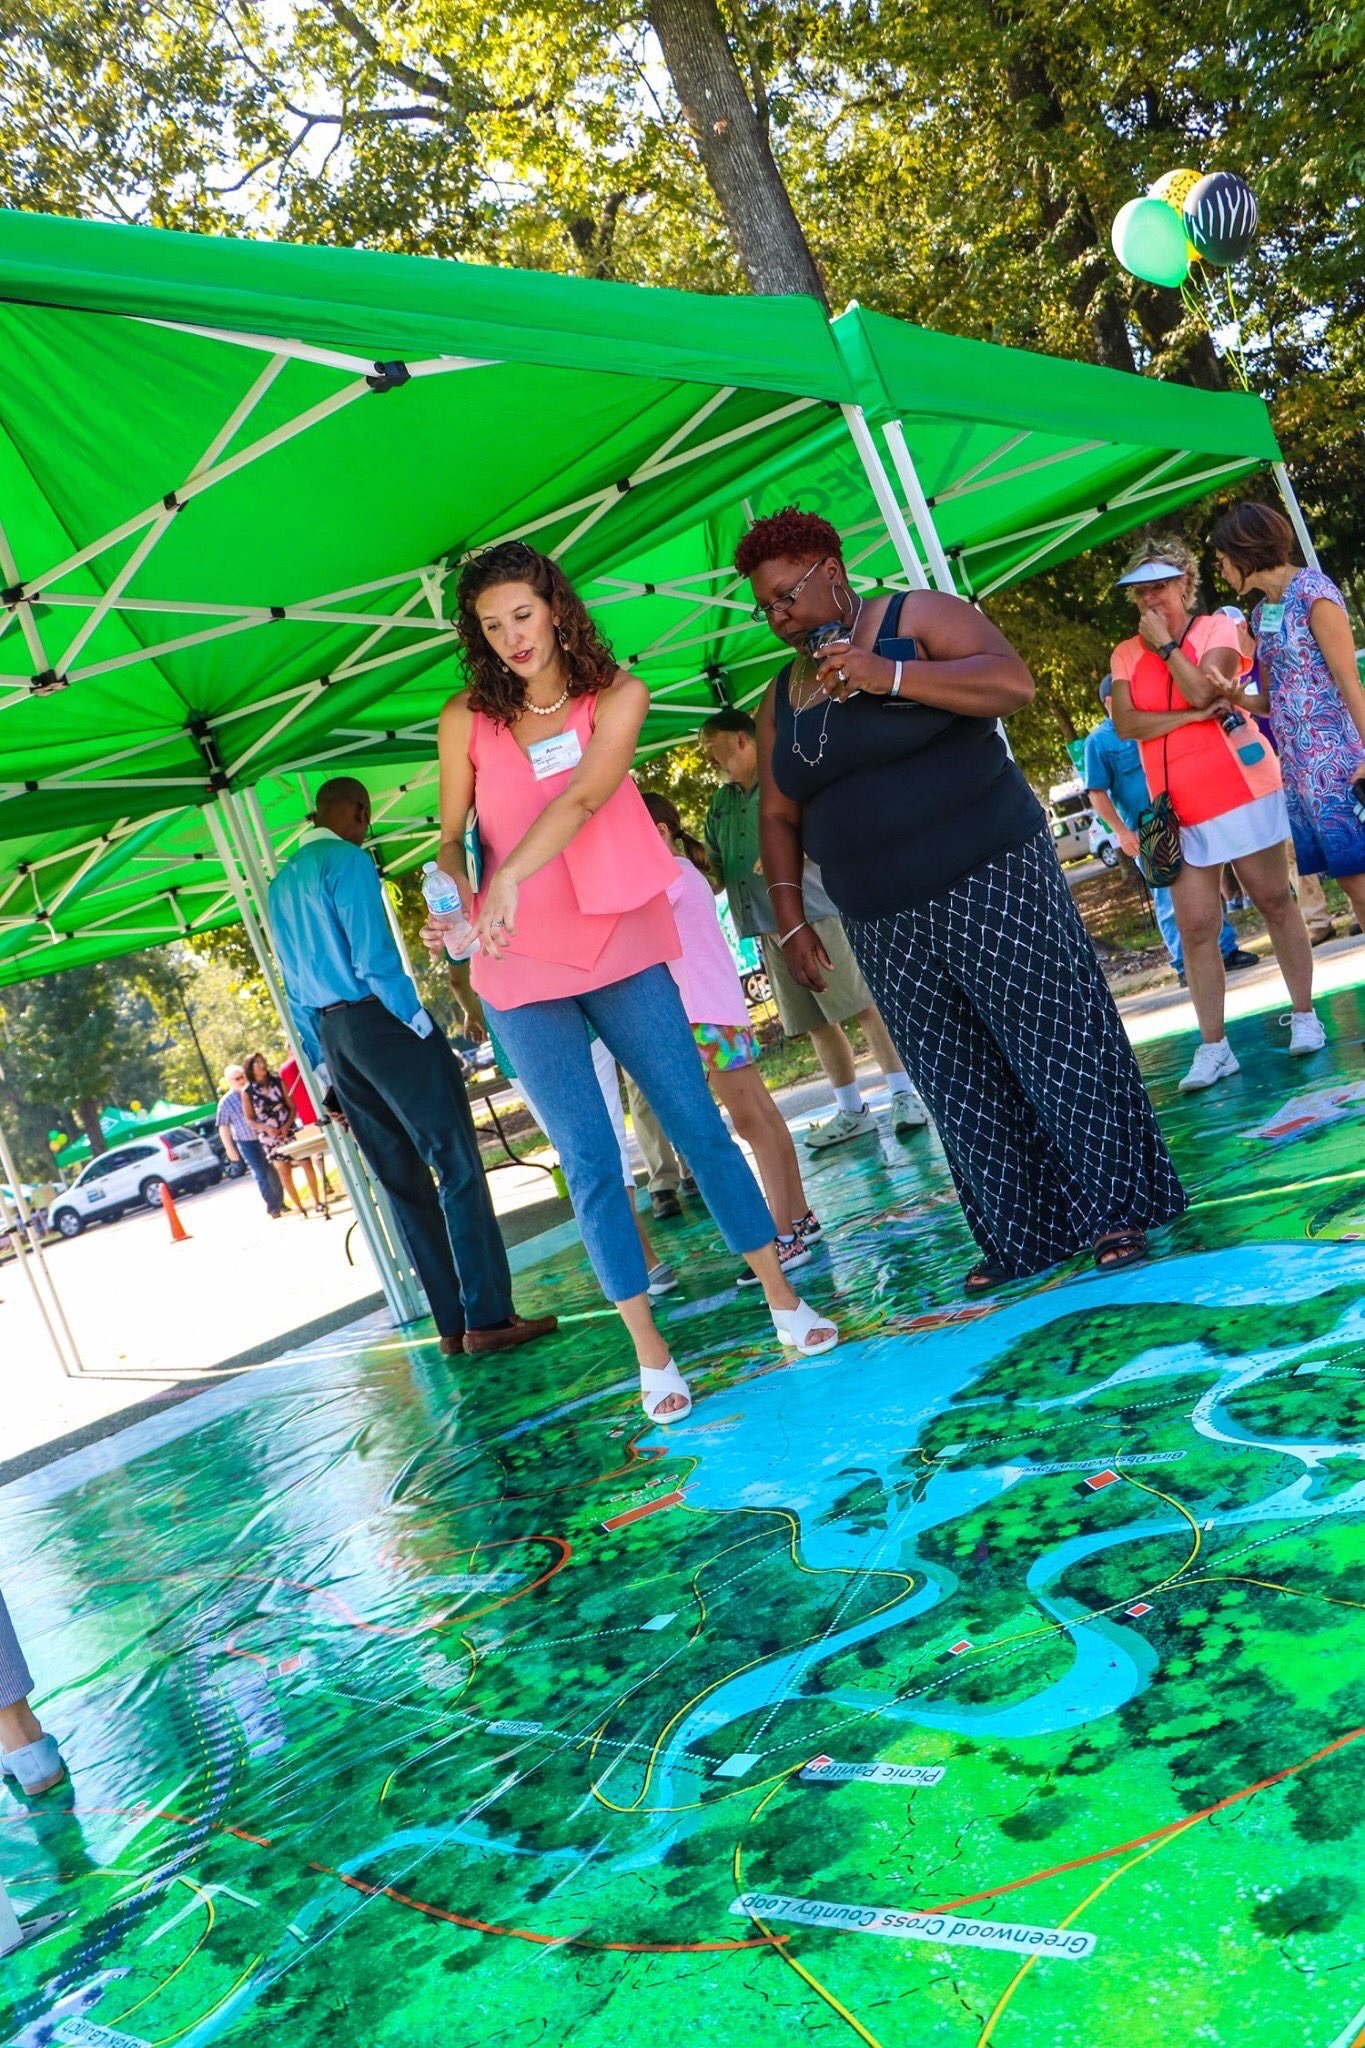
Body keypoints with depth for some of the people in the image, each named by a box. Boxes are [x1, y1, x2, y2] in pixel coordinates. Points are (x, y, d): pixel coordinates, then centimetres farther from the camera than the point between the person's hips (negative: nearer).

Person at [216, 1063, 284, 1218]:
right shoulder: (225, 1102, -6)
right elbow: (223, 1127, -3)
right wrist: (230, 1149, -5)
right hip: (248, 1144, -3)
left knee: (275, 1173, 11)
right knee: (261, 1176, 3)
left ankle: (280, 1203, 28)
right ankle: (273, 1208, 14)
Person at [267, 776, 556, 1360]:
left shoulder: (280, 885, 18)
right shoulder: (347, 859, -7)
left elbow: (294, 986, 18)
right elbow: (374, 957, -17)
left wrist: (325, 1066, 20)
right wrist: (419, 1024, -10)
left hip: (332, 1038, 8)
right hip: (382, 1023, -8)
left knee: (405, 1185, 9)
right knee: (457, 1168, -6)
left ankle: (453, 1324, 11)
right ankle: (488, 1318, -8)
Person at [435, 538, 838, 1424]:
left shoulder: (618, 694, -3)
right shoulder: (467, 720, 1)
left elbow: (585, 795, -20)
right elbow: (451, 836, 5)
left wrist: (510, 875, -35)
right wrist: (459, 893, -18)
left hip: (620, 949, 0)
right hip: (521, 970, 0)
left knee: (698, 1122, 2)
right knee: (591, 1161, 2)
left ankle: (783, 1297, 15)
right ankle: (650, 1352, 12)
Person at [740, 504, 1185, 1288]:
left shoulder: (920, 618, -3)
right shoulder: (783, 698, 13)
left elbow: (1014, 681, -18)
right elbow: (779, 818, 15)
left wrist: (887, 675, -24)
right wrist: (792, 922, 7)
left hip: (990, 883, -5)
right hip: (888, 925, 6)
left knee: (1056, 1038, -3)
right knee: (960, 1086, 8)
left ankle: (1118, 1209, 8)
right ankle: (1021, 1238, 18)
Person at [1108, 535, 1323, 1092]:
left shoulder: (1217, 629, 1)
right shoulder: (1125, 655, 8)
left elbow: (1201, 691, -17)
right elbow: (1125, 724, -8)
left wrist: (1163, 644, -8)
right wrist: (1192, 715, -15)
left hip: (1240, 788, -2)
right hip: (1180, 809, 3)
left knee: (1275, 901, 6)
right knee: (1195, 928, -1)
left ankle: (1304, 1016, 18)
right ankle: (1213, 1047, 3)